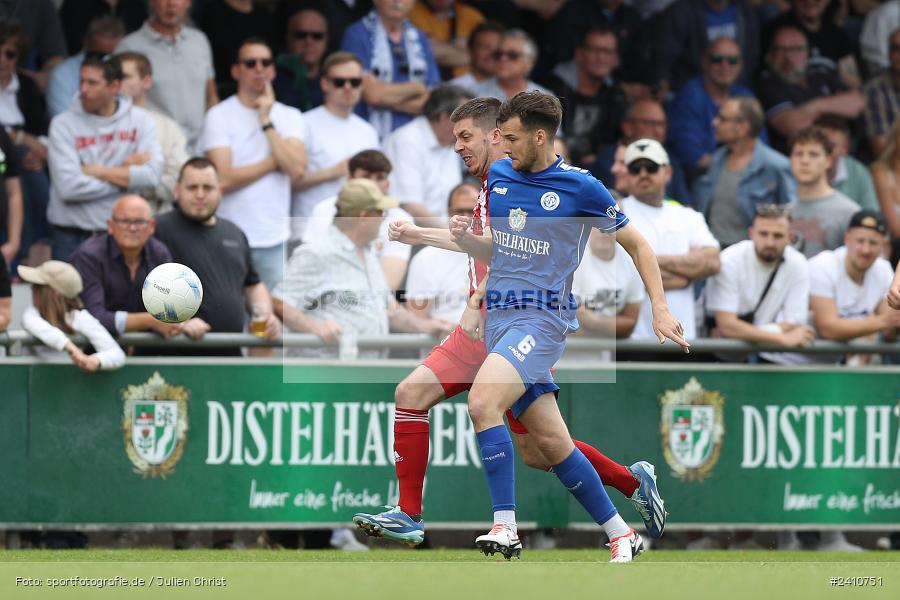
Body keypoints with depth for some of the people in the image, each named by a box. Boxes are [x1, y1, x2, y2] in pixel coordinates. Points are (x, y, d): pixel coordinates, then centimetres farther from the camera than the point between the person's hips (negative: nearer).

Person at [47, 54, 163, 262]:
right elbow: (69, 187, -15)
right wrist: (126, 175, -8)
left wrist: (95, 171, -11)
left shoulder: (140, 120, 3)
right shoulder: (63, 124, -4)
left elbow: (152, 175, -11)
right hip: (71, 235, -1)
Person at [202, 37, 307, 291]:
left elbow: (297, 170, -6)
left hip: (275, 241, 3)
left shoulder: (289, 117, 10)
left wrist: (266, 122, -6)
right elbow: (224, 180, -11)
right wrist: (275, 162, -3)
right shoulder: (220, 116, 0)